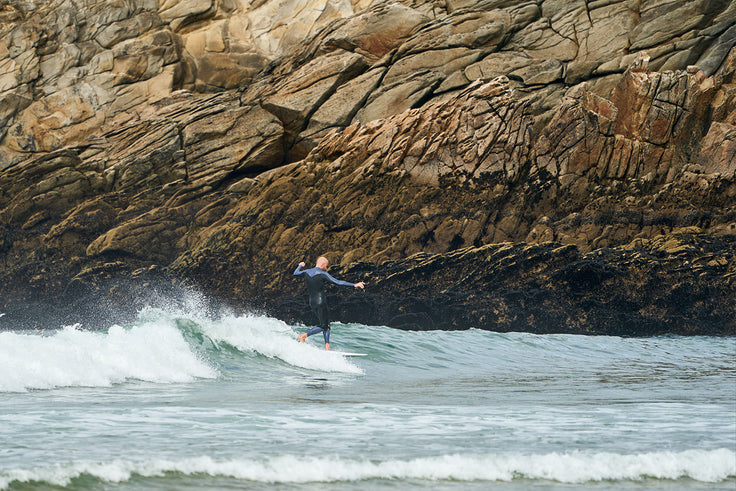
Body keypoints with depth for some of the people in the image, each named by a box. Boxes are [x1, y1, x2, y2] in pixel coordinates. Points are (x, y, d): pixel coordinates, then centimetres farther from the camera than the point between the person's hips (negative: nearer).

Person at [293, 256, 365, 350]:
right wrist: (354, 285, -14)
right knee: (322, 325, -6)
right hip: (320, 302, -8)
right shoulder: (323, 274, -11)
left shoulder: (306, 272, 8)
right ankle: (304, 335, -14)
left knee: (326, 323, 11)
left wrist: (300, 266, 50)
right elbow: (338, 282, -16)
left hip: (312, 302, 8)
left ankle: (327, 347, 5)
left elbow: (295, 273, 28)